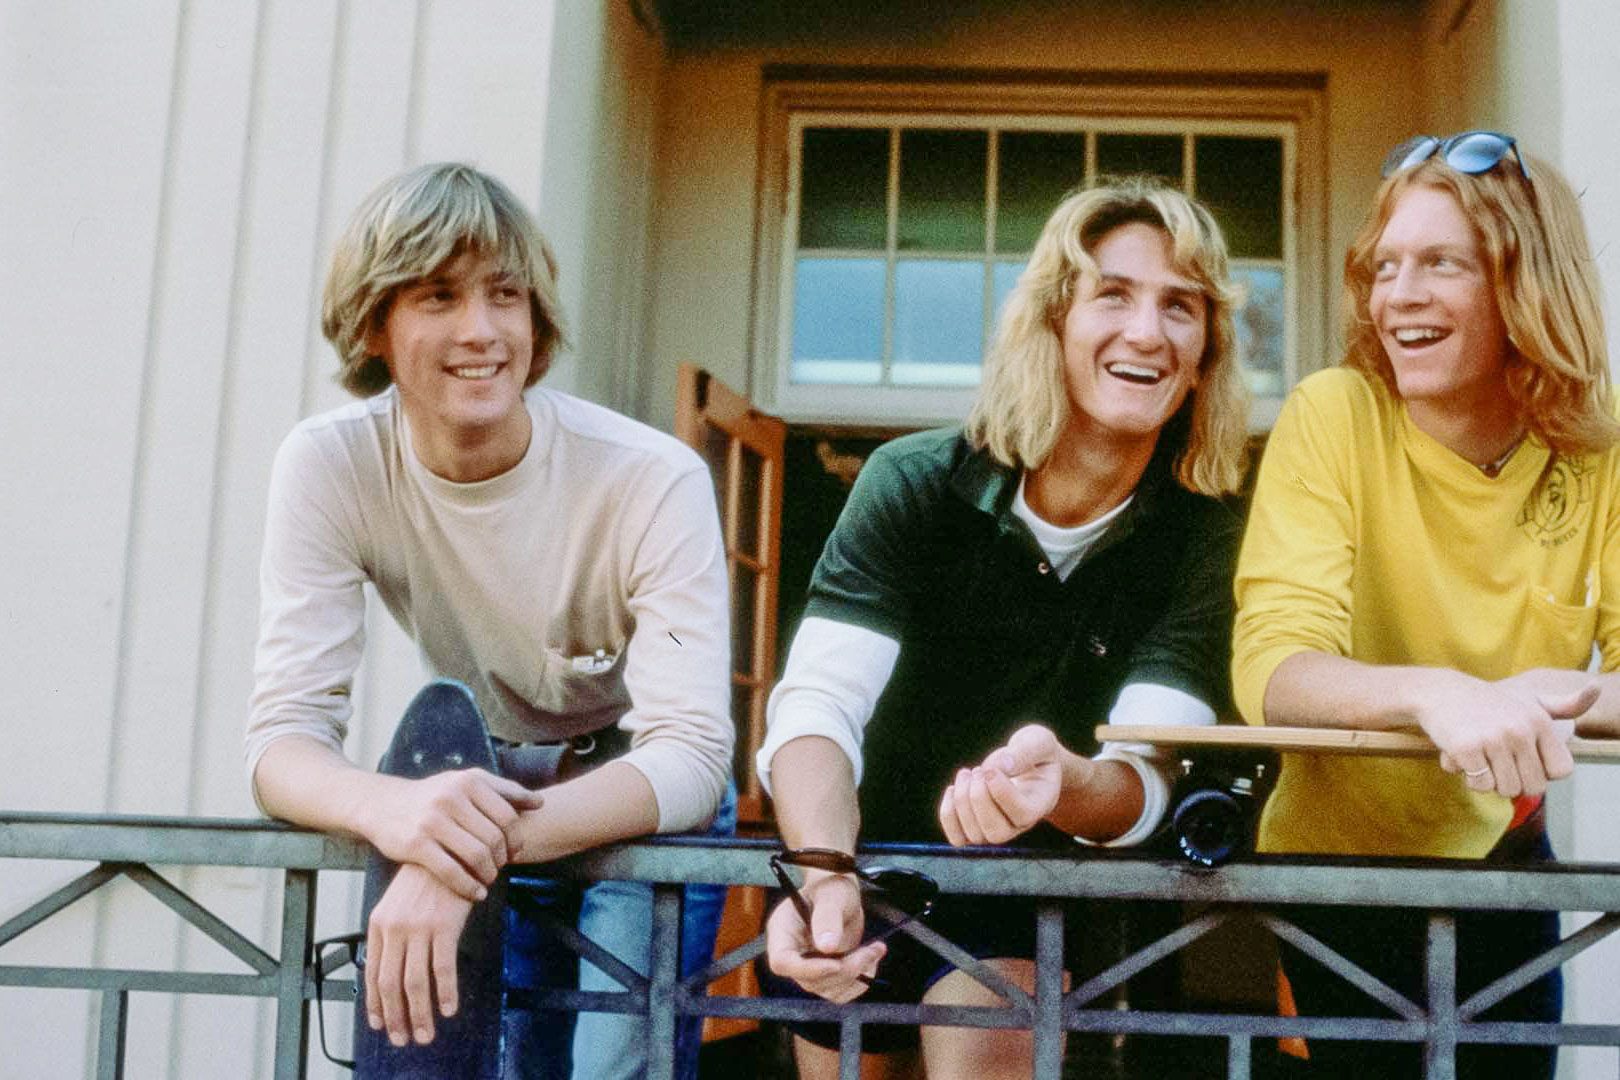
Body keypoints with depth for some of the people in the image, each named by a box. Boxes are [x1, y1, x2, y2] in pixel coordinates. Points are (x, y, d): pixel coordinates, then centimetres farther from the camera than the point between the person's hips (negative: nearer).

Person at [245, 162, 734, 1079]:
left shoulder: (654, 480, -26)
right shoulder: (329, 465, -19)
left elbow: (689, 754, -32)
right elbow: (286, 736, -23)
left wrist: (487, 840, -50)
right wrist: (391, 809, -47)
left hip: (645, 810, -2)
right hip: (487, 797, 3)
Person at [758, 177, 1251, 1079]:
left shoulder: (1202, 539, -13)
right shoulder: (915, 485, -15)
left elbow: (1144, 778, -22)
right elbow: (816, 707, -24)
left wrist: (1060, 785, -46)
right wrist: (826, 880, -44)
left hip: (1030, 904, 0)